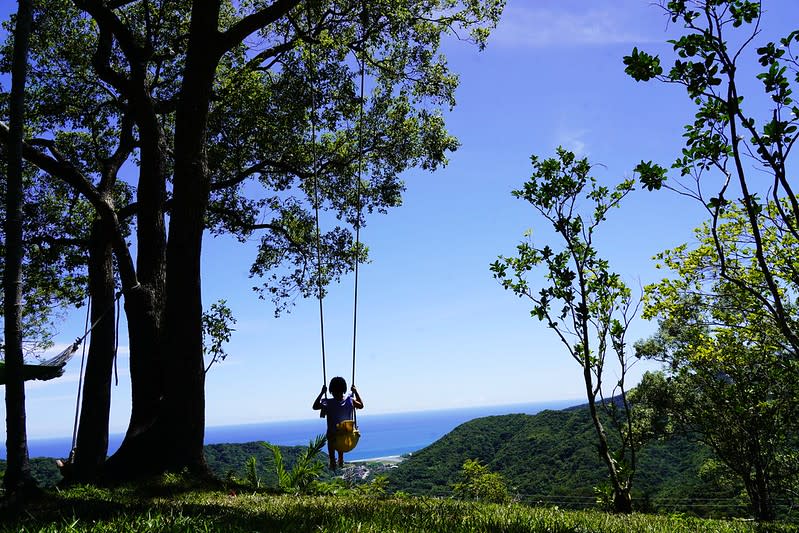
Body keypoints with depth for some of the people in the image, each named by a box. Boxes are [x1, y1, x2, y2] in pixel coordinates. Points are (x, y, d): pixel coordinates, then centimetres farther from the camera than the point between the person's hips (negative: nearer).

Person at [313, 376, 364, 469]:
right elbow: (361, 405, 6)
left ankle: (333, 463, 33)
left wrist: (322, 393, -4)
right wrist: (355, 392, 9)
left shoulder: (328, 403, -20)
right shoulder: (350, 401, -14)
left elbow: (315, 406, -3)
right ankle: (341, 460, 42)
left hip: (332, 434, -2)